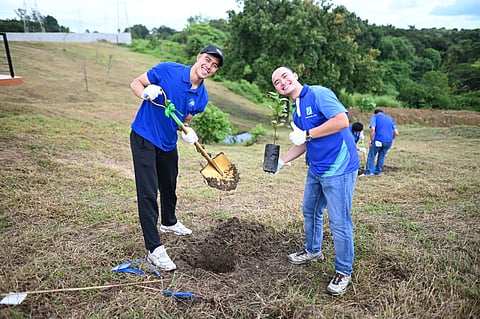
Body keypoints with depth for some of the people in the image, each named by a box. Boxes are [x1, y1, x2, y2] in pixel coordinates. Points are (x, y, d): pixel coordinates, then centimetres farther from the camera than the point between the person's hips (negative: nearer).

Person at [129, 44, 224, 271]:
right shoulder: (167, 70, -16)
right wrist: (145, 93, -28)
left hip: (168, 143, 6)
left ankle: (169, 222, 51)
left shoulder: (202, 97, -3)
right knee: (148, 192, -9)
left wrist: (187, 132, -14)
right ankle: (154, 249, -2)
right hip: (144, 138, -6)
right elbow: (135, 83, -6)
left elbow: (185, 120, 8)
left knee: (169, 188, 23)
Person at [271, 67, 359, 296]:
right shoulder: (297, 112, 14)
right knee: (310, 211, 21)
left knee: (339, 222, -2)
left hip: (338, 169, -10)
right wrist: (281, 161, 11)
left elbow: (342, 120, -26)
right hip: (316, 170, 10)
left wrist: (307, 134, -21)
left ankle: (343, 272, 15)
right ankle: (313, 251, 44)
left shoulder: (319, 94, -14)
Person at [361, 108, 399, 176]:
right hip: (389, 141, 5)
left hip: (379, 140, -4)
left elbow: (372, 129, -10)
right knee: (382, 156, 17)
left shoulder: (375, 116, 8)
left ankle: (368, 172, 1)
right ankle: (377, 172, 21)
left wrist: (371, 140, -3)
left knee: (371, 156, 6)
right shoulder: (390, 118, 21)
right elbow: (396, 133, 11)